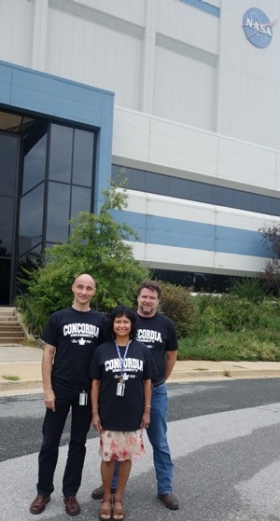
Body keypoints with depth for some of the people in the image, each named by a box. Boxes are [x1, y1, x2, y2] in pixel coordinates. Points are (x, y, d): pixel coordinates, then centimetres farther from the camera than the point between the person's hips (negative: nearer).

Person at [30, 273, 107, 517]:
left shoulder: (101, 321, 2)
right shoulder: (58, 318, -1)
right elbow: (48, 354, -2)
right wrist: (48, 389, -8)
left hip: (87, 392, 1)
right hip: (60, 390, -1)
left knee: (78, 443, 12)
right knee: (50, 441, 9)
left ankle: (70, 493, 25)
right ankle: (44, 491, 25)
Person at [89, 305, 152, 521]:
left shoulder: (142, 350, -2)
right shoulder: (102, 350, -5)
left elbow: (147, 382, 3)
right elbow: (95, 383, -1)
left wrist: (147, 411, 2)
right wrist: (95, 412, -3)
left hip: (133, 415, 1)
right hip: (108, 415, -1)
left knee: (127, 457, 12)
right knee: (108, 457, 9)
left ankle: (118, 498, 30)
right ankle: (106, 498, 30)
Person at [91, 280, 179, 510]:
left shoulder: (166, 324, -2)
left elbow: (171, 355, 11)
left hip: (156, 391, 1)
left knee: (160, 442, 10)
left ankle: (165, 489, 23)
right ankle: (112, 483, 30)